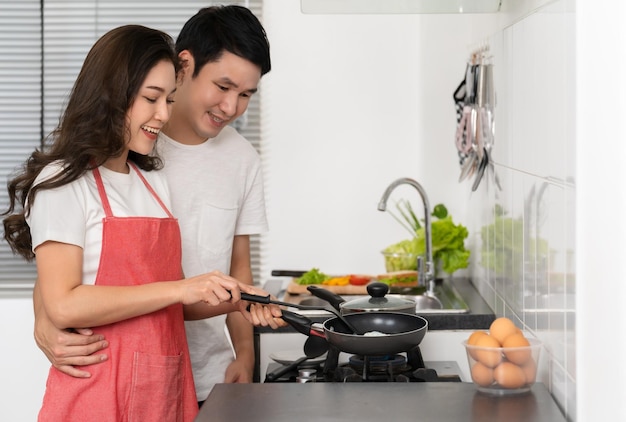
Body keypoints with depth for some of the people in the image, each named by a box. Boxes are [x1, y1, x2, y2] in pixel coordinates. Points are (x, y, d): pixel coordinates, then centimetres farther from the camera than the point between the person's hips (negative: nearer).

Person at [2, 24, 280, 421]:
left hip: (170, 388, 7)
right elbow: (63, 305, -19)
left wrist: (230, 301, -2)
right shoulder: (63, 183, -8)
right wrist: (179, 288, -18)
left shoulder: (155, 182, 14)